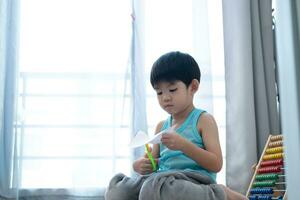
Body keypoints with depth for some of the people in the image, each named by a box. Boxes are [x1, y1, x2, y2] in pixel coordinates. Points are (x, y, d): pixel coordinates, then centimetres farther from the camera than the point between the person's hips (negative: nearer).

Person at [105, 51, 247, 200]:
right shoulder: (161, 126, 21)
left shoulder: (203, 119, 3)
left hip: (194, 181, -6)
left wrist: (184, 145, -18)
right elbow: (154, 164, 22)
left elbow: (216, 165, -6)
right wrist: (142, 166, -2)